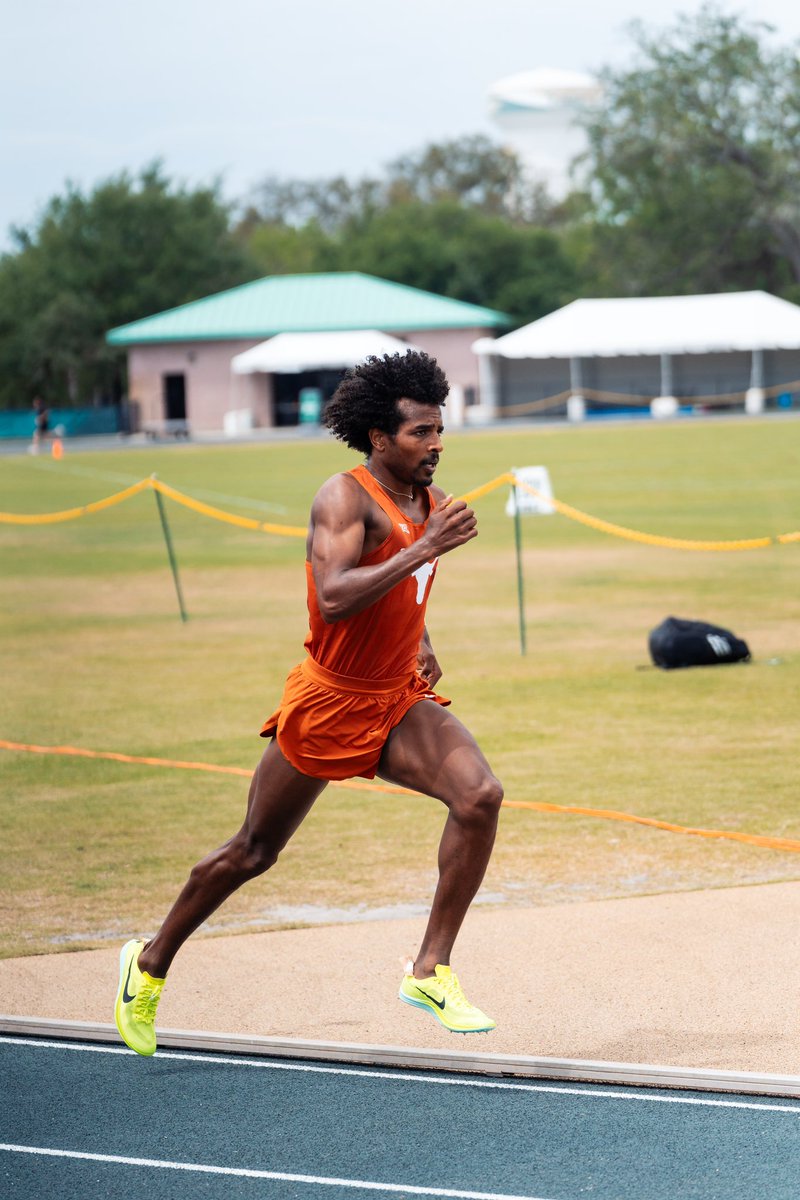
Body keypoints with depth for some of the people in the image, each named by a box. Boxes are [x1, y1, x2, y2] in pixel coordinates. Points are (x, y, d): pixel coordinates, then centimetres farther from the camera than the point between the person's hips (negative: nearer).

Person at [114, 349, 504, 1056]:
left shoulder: (429, 503, 5)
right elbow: (333, 597, -36)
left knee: (479, 794, -21)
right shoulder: (345, 498, -19)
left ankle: (431, 971, -13)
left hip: (398, 702, 6)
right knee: (253, 853, 10)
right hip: (325, 704, -6)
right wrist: (425, 549, -37)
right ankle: (152, 963, 34)